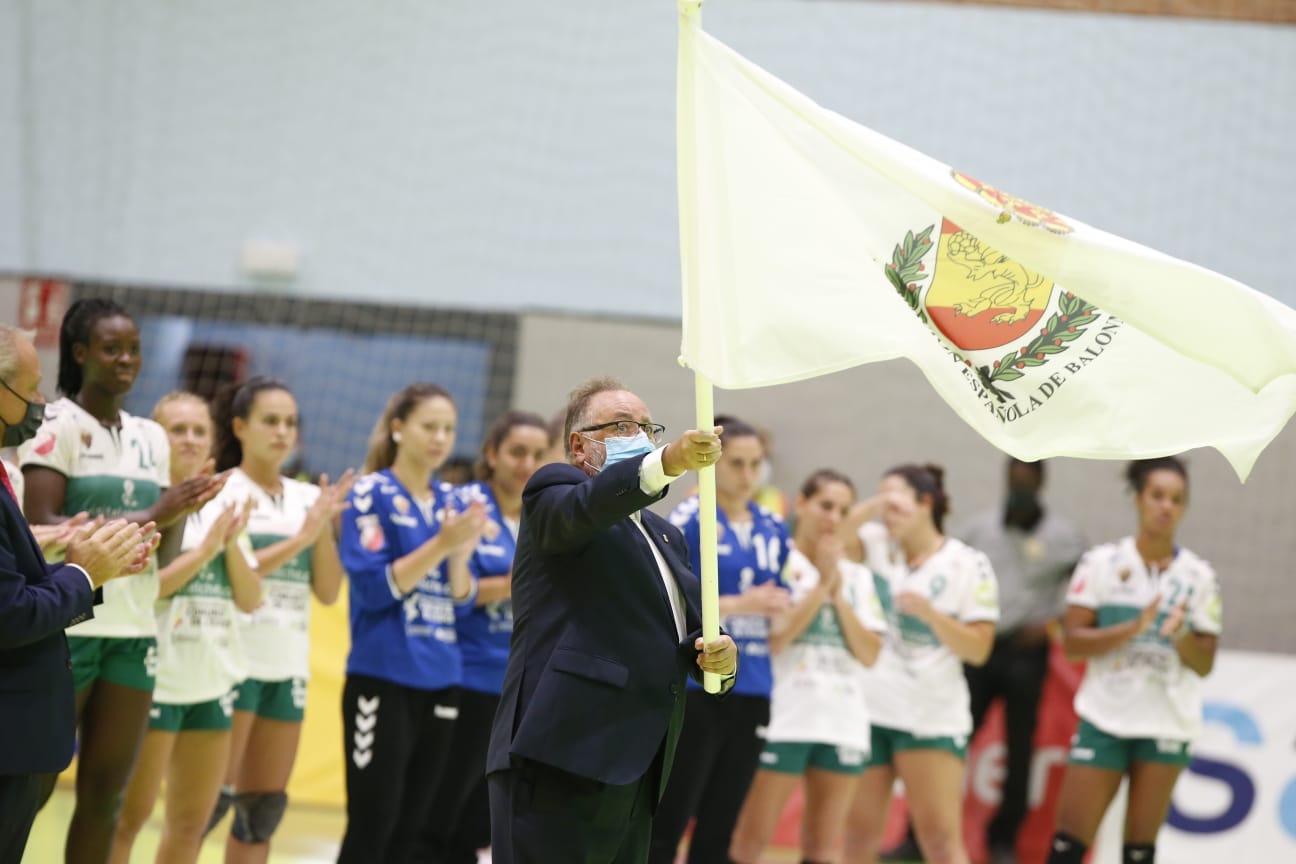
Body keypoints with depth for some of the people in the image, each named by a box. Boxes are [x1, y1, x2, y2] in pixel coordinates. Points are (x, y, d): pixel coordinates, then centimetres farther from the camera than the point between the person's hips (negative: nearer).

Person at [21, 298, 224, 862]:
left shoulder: (151, 437, 14)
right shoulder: (57, 425, -5)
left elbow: (163, 554, 12)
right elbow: (41, 529, -17)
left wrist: (180, 512, -10)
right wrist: (149, 517, -21)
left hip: (133, 631, 6)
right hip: (65, 628, -6)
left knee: (105, 796, 5)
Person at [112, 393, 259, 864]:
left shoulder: (225, 507, 12)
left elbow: (249, 600, 8)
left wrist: (232, 544, -7)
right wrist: (205, 549, -16)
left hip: (213, 682, 6)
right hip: (156, 679, -6)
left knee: (191, 823, 9)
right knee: (128, 817, -2)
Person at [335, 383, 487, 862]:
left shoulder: (449, 503, 11)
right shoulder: (372, 494, -5)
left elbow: (459, 604, 11)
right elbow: (374, 589, -14)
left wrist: (462, 552, -8)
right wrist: (441, 544, -19)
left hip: (440, 681, 6)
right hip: (383, 680, -6)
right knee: (372, 824, -7)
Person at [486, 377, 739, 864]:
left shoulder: (666, 536, 27)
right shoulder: (554, 492, 3)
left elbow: (692, 626, 24)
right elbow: (587, 505, -20)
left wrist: (718, 655, -1)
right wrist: (669, 462, -38)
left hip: (638, 772, 8)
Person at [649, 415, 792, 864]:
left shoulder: (773, 529, 11)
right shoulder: (689, 519, -6)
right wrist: (738, 604, -22)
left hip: (750, 692, 6)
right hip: (695, 687, -6)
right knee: (666, 825, -4)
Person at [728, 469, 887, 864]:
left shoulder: (857, 576, 14)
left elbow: (869, 654, 4)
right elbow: (775, 638, -12)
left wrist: (839, 593, -4)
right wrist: (821, 584, -9)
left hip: (843, 723, 5)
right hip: (784, 720, -5)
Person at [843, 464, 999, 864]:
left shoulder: (969, 565, -3)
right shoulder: (875, 543, 5)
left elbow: (978, 649, -6)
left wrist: (930, 613, -19)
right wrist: (871, 508, -20)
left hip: (932, 717, -3)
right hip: (867, 710, 3)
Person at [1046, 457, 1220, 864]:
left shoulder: (1198, 575, 4)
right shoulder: (1101, 562, 0)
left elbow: (1204, 665, 5)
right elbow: (1073, 639, -6)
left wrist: (1179, 634, -15)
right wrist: (1134, 628, -19)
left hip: (1167, 724, 1)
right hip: (1105, 719, -1)